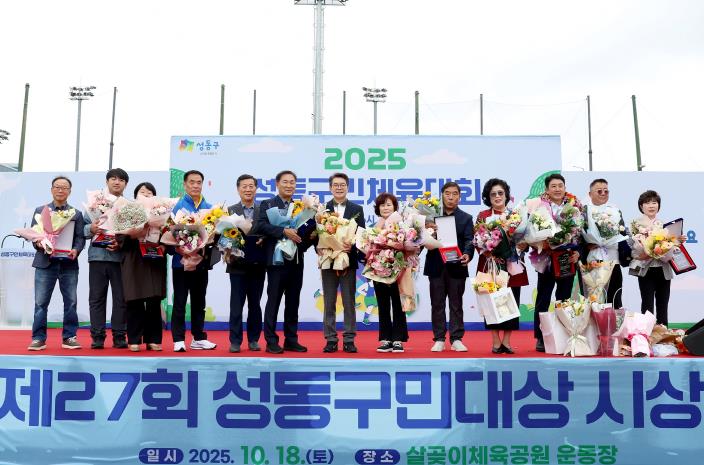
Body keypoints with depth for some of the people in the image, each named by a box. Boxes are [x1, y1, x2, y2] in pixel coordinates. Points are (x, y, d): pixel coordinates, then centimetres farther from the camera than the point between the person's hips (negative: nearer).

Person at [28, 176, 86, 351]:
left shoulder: (76, 214, 11)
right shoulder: (40, 211, 11)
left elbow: (80, 237, 4)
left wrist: (76, 250, -14)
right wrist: (38, 243, -13)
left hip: (69, 263, 1)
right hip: (45, 262, 0)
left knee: (70, 302, 3)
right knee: (41, 302, 0)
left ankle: (69, 337, 12)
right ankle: (38, 338, 7)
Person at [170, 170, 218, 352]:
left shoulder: (210, 208, 9)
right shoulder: (178, 206, -2)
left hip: (202, 260, 4)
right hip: (182, 260, -4)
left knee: (199, 302, 12)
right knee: (180, 302, 2)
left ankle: (198, 338, 20)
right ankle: (178, 340, 7)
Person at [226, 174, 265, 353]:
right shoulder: (230, 210, 3)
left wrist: (263, 240, -17)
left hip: (257, 264, 1)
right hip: (237, 264, -1)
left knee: (255, 304, 8)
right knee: (236, 304, 1)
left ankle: (253, 339, 17)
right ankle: (235, 341, 7)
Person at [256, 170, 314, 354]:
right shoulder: (267, 205, 3)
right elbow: (260, 225, -13)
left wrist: (305, 243, -8)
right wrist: (284, 231, -22)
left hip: (296, 260, 4)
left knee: (293, 301, 8)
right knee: (273, 300, -1)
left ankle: (291, 340, 16)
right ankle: (271, 341, 5)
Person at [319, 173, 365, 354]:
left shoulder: (357, 209, 6)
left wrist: (351, 246, -16)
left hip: (349, 260, 0)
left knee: (349, 302, 3)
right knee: (329, 302, 4)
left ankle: (349, 339, 8)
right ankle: (331, 339, 11)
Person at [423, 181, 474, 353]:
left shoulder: (466, 218, 8)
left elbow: (469, 241, -4)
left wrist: (467, 254, -23)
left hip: (457, 267, 0)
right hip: (436, 267, 1)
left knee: (456, 304, 5)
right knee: (437, 304, 5)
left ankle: (456, 339, 10)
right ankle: (439, 339, 12)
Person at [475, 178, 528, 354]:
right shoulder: (483, 216, 6)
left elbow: (524, 238, 9)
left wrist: (522, 246, -13)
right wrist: (488, 252, -17)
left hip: (512, 265, 2)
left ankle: (506, 341, 9)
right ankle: (496, 342, 6)